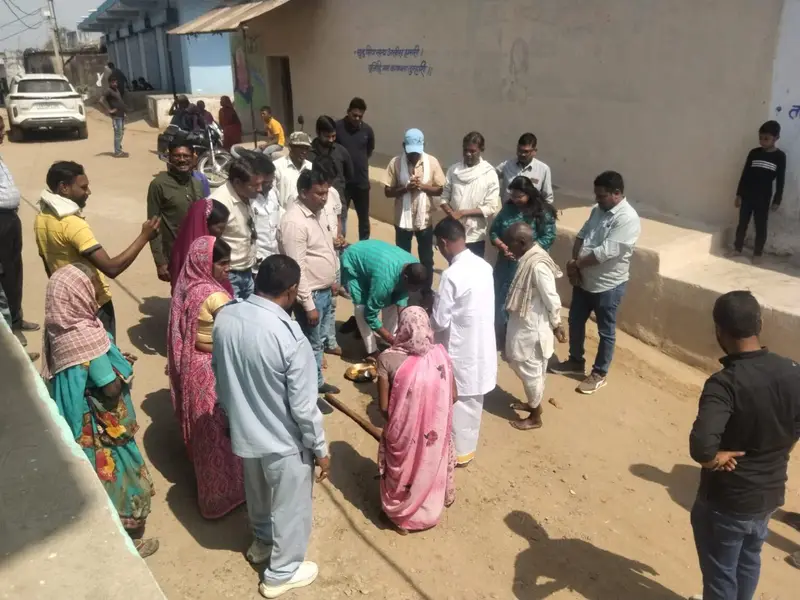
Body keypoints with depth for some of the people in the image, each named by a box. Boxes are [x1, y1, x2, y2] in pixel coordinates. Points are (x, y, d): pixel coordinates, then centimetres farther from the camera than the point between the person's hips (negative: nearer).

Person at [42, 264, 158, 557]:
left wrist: (115, 361, 8)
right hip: (102, 425, -8)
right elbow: (112, 388, -25)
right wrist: (124, 366, -7)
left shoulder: (59, 331, -4)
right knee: (117, 475, 10)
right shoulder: (86, 336, -29)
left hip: (77, 423, 8)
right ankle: (129, 540, 27)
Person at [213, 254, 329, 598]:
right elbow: (303, 406, -23)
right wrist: (320, 449, -7)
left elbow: (220, 377, 4)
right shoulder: (290, 337, -31)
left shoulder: (225, 318, -11)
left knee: (258, 493, 32)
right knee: (290, 507, 19)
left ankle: (262, 542, 57)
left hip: (244, 431, 6)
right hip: (284, 441, -6)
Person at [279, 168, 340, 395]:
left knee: (319, 341, 22)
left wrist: (332, 279, 20)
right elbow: (297, 269, -25)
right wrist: (308, 305, -23)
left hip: (325, 290, 9)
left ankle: (318, 382, 39)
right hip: (311, 294, -9)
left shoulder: (319, 211, 3)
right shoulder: (294, 222, -26)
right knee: (311, 345, 6)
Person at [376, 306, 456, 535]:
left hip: (403, 433, -2)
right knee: (431, 467, 29)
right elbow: (452, 396, -1)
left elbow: (384, 407, -16)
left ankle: (401, 517, 42)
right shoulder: (440, 355, -11)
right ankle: (430, 510, 50)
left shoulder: (387, 359, -19)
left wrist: (397, 421, 5)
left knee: (403, 471, 24)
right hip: (435, 432, 3)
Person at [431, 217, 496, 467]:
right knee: (473, 399, 21)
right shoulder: (484, 266, 0)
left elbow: (440, 321, -20)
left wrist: (426, 319, 1)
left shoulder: (452, 275, -25)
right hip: (482, 345, 7)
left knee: (458, 401, 11)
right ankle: (468, 446, 37)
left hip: (461, 349, -7)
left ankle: (459, 452, 26)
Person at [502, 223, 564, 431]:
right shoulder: (529, 257, 2)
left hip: (533, 328, -9)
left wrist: (556, 326, -10)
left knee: (529, 369, 6)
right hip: (523, 324, 9)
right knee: (525, 367, 23)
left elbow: (552, 300, -22)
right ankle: (533, 403, 43)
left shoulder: (538, 266, -28)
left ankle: (535, 417, 23)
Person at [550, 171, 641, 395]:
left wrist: (577, 263, -16)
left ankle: (599, 374, 23)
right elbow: (581, 236, 6)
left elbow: (605, 252, -27)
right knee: (575, 322, 19)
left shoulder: (627, 219, -22)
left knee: (605, 331, 8)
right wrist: (575, 263, -11)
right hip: (584, 280, 8)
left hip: (608, 284, -8)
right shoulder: (598, 211, 5)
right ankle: (576, 362, 38)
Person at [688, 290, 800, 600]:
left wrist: (714, 458, -22)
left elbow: (701, 444, -42)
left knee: (720, 572, 16)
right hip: (770, 492, 6)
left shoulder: (725, 383, -30)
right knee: (749, 560, 29)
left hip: (727, 500, -6)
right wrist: (775, 453, 11)